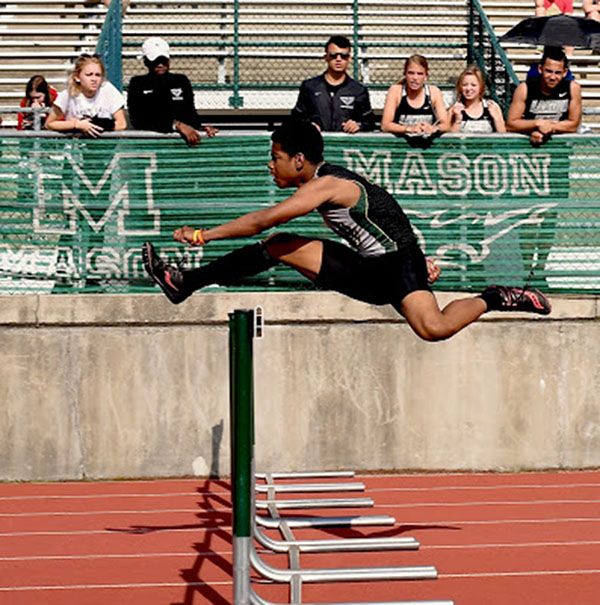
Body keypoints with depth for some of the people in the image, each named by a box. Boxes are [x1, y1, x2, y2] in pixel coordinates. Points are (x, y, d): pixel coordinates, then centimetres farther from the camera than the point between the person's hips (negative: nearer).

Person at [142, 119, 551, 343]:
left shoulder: (325, 185, -20)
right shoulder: (330, 181, 9)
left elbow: (263, 220, -24)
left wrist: (203, 235, -18)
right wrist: (418, 262, 25)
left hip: (396, 265, -9)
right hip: (366, 270, 9)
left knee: (434, 328, -35)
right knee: (280, 246, 2)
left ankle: (495, 299, -7)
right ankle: (187, 283, 6)